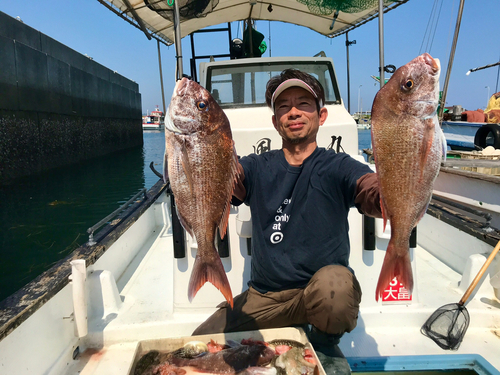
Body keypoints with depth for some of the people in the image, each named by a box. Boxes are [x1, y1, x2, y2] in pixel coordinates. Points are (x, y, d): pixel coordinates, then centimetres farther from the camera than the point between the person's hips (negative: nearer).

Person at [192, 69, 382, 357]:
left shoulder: (337, 166, -5)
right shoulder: (258, 168, 3)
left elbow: (379, 199, -22)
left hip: (323, 296, -3)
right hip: (262, 298, 3)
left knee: (334, 284, -36)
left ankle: (326, 347, 1)